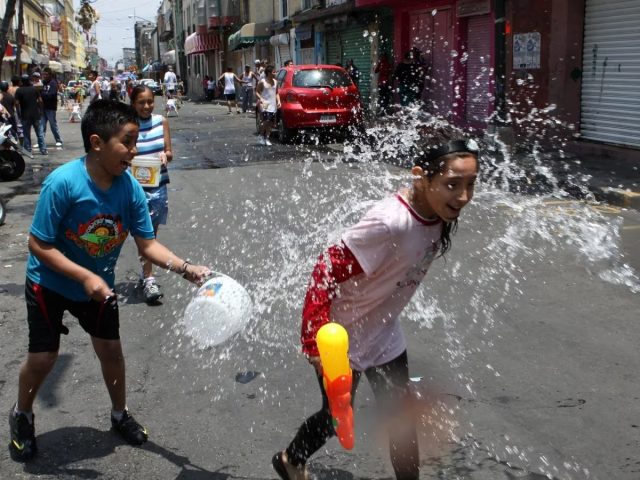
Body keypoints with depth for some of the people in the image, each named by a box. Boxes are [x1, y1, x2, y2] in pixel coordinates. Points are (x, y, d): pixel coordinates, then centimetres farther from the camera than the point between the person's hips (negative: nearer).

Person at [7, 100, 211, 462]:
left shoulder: (131, 188, -19)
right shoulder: (62, 182, -32)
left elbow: (148, 243, -13)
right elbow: (39, 245, -26)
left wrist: (186, 268, -27)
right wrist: (85, 276, -33)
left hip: (100, 283, 4)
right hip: (50, 284, -3)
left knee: (111, 349, 11)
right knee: (43, 357, 4)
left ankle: (121, 414, 37)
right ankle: (22, 416, 35)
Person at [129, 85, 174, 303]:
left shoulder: (161, 121, 3)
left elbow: (169, 152, 7)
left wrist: (165, 155, -15)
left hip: (159, 184, 4)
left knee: (153, 231, 13)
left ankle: (146, 274, 27)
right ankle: (148, 279, -4)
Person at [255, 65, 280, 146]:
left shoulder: (275, 82, 13)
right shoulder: (262, 82, -4)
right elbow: (257, 92, -3)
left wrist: (278, 101, 7)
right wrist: (261, 99, -19)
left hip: (273, 106, 6)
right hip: (265, 105, -6)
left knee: (271, 123, 3)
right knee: (266, 121, -20)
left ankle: (266, 138, 14)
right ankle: (261, 137, -2)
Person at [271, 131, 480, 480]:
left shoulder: (437, 212, -12)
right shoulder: (390, 223, -37)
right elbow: (326, 273, -31)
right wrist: (316, 343, -29)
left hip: (384, 334, 6)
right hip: (341, 337, -6)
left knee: (401, 418, 13)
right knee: (337, 418, 14)